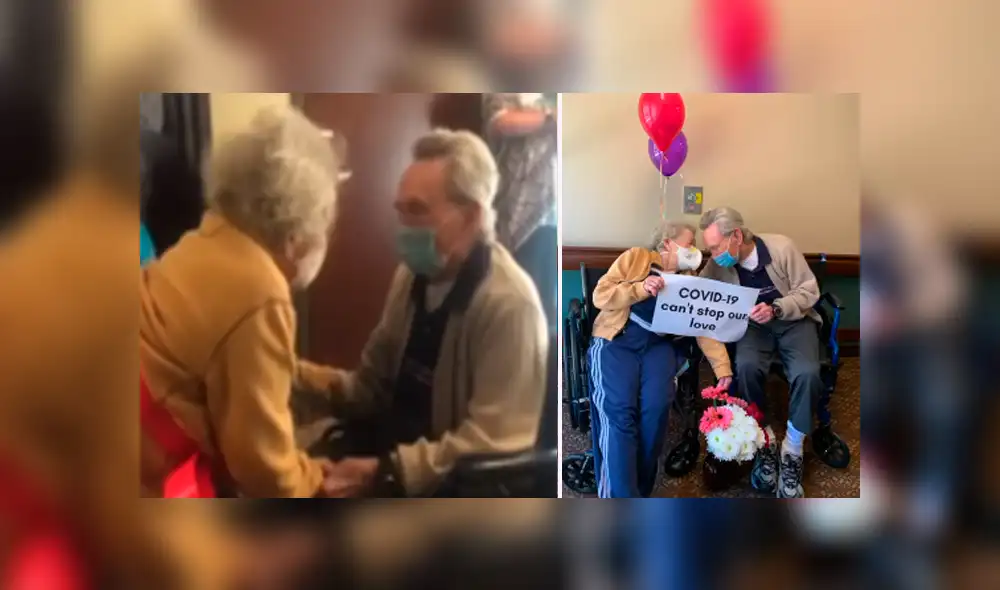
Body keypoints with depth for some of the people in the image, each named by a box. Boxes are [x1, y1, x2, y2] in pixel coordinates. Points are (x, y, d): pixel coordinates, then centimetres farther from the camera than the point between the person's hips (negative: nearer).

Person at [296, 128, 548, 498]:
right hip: (393, 449, 7)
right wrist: (329, 384, -8)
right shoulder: (413, 275, 4)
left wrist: (387, 472, -26)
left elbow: (492, 443, -22)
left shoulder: (509, 304, -20)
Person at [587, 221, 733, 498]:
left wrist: (722, 366, -5)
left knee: (656, 405, -24)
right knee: (619, 409, -24)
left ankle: (640, 490, -12)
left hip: (657, 346, 3)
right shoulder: (635, 258, 5)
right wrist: (641, 288, -16)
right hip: (616, 342, -3)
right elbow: (600, 295, -4)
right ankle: (621, 495, -24)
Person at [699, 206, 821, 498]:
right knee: (747, 367, -31)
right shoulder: (719, 264, -10)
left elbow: (809, 291, -11)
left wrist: (776, 309, -27)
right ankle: (764, 440, -10)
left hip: (793, 320, -2)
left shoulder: (781, 247, -18)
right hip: (753, 324, 2)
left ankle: (792, 450, -11)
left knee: (807, 373, -30)